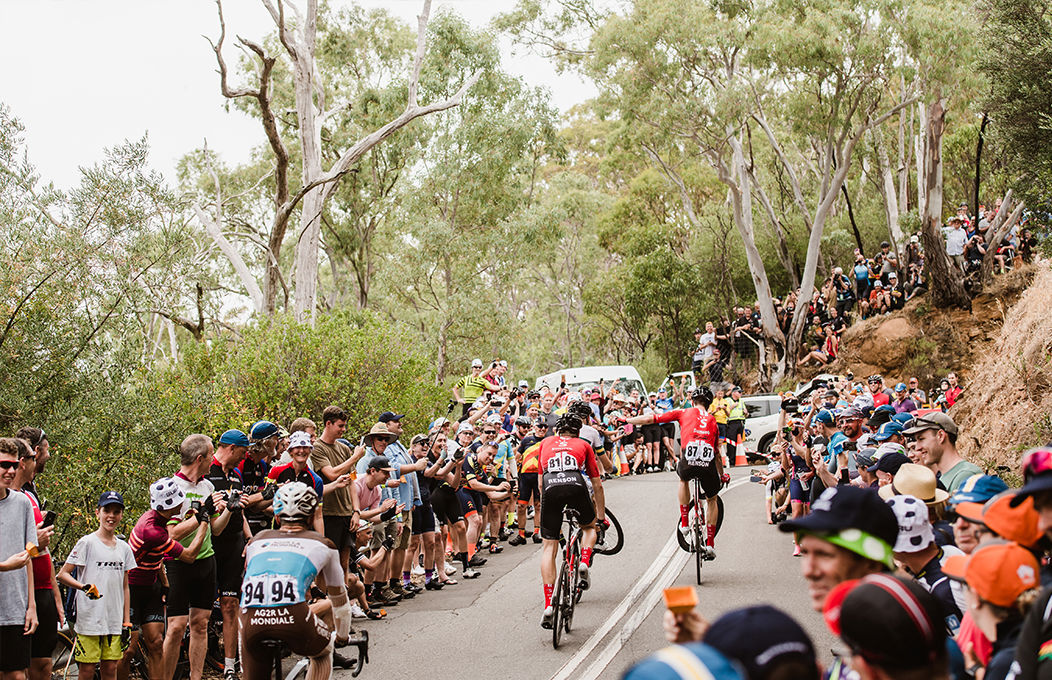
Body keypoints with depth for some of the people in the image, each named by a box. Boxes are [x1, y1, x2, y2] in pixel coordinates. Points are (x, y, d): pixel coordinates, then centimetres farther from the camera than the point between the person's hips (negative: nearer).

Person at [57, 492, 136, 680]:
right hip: (89, 618, -4)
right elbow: (63, 574, -7)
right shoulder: (87, 543, -2)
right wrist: (84, 586, -25)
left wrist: (126, 622, 11)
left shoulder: (124, 548, 13)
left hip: (115, 620, 4)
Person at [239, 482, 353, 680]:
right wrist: (342, 637, 53)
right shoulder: (322, 545, 23)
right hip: (293, 621, -2)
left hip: (252, 625, 2)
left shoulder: (257, 540, 30)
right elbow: (338, 598, 35)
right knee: (323, 654, 30)